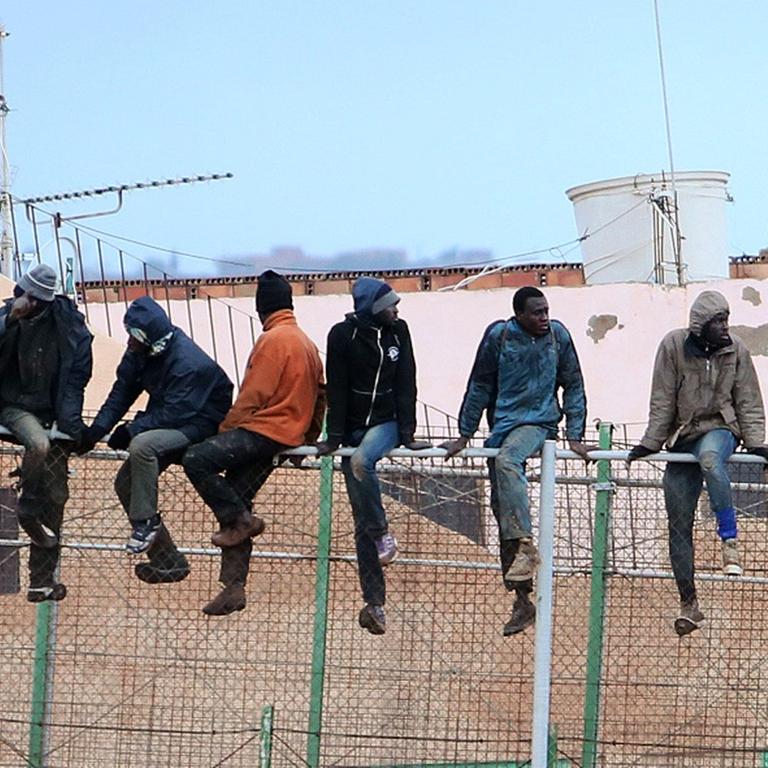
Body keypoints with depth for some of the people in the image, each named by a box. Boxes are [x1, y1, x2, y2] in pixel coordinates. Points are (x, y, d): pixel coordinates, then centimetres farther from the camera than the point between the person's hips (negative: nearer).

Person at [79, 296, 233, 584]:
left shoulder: (188, 362, -28)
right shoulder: (140, 352, -3)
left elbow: (173, 413, -28)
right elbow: (122, 391, 0)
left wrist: (131, 430, -28)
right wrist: (98, 429, -11)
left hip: (202, 424, -9)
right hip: (166, 424, 9)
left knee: (142, 446, -34)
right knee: (125, 483, 1)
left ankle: (146, 522, -19)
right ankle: (167, 561, 7)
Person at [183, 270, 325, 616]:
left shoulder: (273, 340, -10)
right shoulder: (307, 343, 20)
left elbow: (253, 394, -14)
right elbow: (319, 396, 24)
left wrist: (226, 428, -4)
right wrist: (308, 439, 30)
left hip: (263, 429, -9)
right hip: (288, 437, 9)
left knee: (197, 460, -19)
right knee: (236, 500, 7)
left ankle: (240, 520, -13)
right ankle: (234, 586, 3)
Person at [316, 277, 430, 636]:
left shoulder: (398, 331, -2)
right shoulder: (343, 335, -8)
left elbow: (405, 384, -3)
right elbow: (336, 389, -7)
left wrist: (407, 435, -10)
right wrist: (334, 438, -10)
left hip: (386, 423, 0)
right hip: (353, 428, 0)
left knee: (360, 460, -36)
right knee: (362, 524, -3)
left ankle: (382, 533, -18)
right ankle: (374, 600, -3)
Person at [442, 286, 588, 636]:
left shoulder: (558, 335, -1)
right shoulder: (498, 335, -2)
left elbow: (573, 387, 6)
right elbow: (480, 387, 5)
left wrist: (575, 436, 0)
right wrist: (464, 436, 6)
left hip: (538, 422, -3)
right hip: (502, 423, 3)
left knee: (506, 462, -36)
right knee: (501, 508, 2)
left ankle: (524, 546, -38)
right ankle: (522, 600, 9)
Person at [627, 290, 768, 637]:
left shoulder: (735, 351, 2)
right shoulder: (673, 346, -3)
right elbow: (662, 401, 0)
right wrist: (650, 443, -3)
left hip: (720, 430, -1)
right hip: (683, 437, 1)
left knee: (709, 458, -40)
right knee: (679, 525, -1)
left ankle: (729, 539, -37)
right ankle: (688, 604, 8)